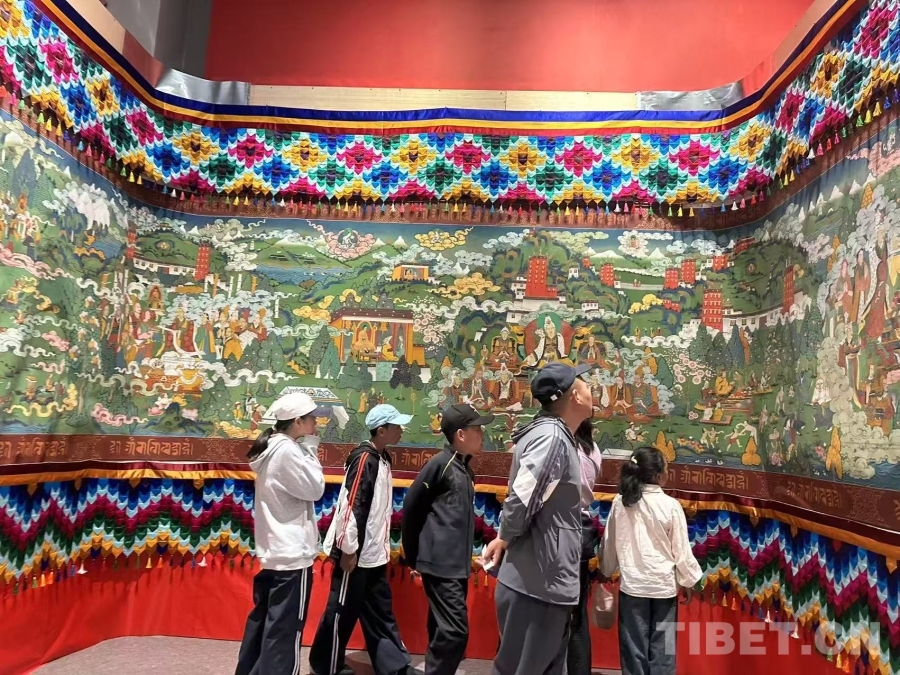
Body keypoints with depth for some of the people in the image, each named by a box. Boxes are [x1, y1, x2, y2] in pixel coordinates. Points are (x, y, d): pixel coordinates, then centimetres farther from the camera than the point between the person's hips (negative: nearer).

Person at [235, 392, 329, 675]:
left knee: (263, 621, 20)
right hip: (292, 553, -10)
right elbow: (314, 489, -12)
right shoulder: (288, 450, -19)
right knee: (285, 630, -2)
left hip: (273, 550, 10)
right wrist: (310, 449, -7)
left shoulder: (272, 448, 10)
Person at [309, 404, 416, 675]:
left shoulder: (382, 458, 8)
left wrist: (382, 545, 17)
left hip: (374, 554, 9)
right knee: (342, 610, 7)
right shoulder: (364, 459, -19)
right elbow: (351, 506, -21)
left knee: (380, 612, 15)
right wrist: (349, 550, -19)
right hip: (356, 553, -9)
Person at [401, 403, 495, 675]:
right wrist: (413, 556, 2)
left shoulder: (465, 469, 11)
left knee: (444, 630, 15)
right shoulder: (440, 464, -13)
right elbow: (411, 508, -7)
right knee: (454, 631, -9)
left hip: (457, 565, 8)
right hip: (440, 564, -8)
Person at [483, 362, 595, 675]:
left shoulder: (558, 437, 11)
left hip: (549, 585, 9)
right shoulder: (550, 435, -20)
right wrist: (504, 538, -11)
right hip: (536, 586, -9)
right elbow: (521, 499, -27)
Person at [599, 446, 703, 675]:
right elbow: (682, 549, -5)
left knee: (634, 645, 10)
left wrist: (606, 571, 20)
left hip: (632, 584, 1)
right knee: (662, 646, 10)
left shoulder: (620, 502, -5)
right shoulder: (671, 505, -12)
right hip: (664, 585, -1)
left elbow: (609, 544, 4)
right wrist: (689, 580, 9)